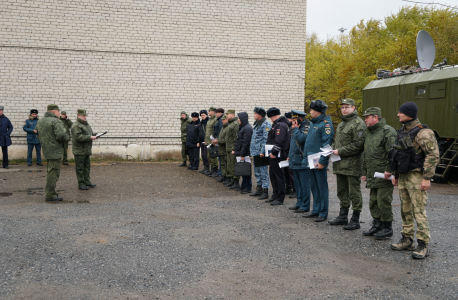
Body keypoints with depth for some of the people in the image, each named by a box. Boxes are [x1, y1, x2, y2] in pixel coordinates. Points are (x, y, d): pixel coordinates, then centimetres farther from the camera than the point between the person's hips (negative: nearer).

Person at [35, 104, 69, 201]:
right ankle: (50, 195, -4)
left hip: (46, 150, 10)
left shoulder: (40, 121, 14)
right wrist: (67, 137, -6)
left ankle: (48, 193, 28)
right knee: (54, 173, -6)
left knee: (50, 172, 20)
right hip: (55, 151, -10)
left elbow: (38, 134, 21)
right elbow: (61, 135, -26)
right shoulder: (55, 121, -16)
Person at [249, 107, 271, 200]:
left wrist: (262, 151, -22)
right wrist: (252, 150, 19)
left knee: (263, 172, -5)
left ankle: (265, 192, 0)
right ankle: (259, 189, 26)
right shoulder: (256, 124, 17)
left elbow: (266, 139, -18)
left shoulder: (266, 125, -13)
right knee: (257, 172, 16)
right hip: (255, 153, 10)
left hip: (261, 153, -10)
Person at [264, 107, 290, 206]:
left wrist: (274, 152, -21)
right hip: (274, 155, 11)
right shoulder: (277, 124, 18)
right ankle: (275, 196, 25)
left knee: (279, 176, -5)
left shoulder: (280, 125, -16)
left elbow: (279, 141, -25)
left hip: (278, 156, -11)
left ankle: (280, 199, 1)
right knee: (273, 175, 16)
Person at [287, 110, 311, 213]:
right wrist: (290, 155, 21)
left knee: (304, 184, -4)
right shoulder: (297, 128, 17)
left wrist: (295, 129, -16)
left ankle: (305, 206, 2)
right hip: (295, 161, 10)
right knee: (298, 183, 15)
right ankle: (299, 203, 25)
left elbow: (301, 139, -28)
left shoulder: (306, 127, -11)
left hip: (302, 161, -10)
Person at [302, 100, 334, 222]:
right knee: (314, 186, 15)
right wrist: (306, 157, 17)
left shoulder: (326, 123, -12)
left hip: (319, 162, -9)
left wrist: (322, 161, -22)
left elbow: (326, 144, -18)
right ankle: (316, 210, 25)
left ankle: (323, 213, 7)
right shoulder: (312, 123, 16)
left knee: (322, 187, -1)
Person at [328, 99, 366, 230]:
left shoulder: (358, 124, -10)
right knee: (342, 191, 16)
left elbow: (358, 144, -19)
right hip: (340, 164, 9)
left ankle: (355, 220, 7)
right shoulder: (341, 124, 19)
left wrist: (340, 151, -18)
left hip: (352, 165, -9)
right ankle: (343, 216, 27)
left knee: (354, 192, -1)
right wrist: (334, 152, 8)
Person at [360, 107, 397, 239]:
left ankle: (387, 228, 7)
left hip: (384, 176, -9)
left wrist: (389, 170, -22)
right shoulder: (369, 133, 19)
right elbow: (365, 155, 25)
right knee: (373, 202, 13)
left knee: (383, 202, -5)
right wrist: (364, 172, 23)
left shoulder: (387, 131, -10)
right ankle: (377, 225, 24)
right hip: (372, 177, 9)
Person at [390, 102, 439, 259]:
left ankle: (423, 245, 2)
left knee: (419, 212, -6)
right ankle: (407, 240, 24)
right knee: (405, 210, 14)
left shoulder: (422, 132, -15)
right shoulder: (403, 131, 14)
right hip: (403, 177, 9)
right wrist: (396, 174, 21)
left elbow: (433, 155, -19)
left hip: (416, 177, -9)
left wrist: (427, 178, -21)